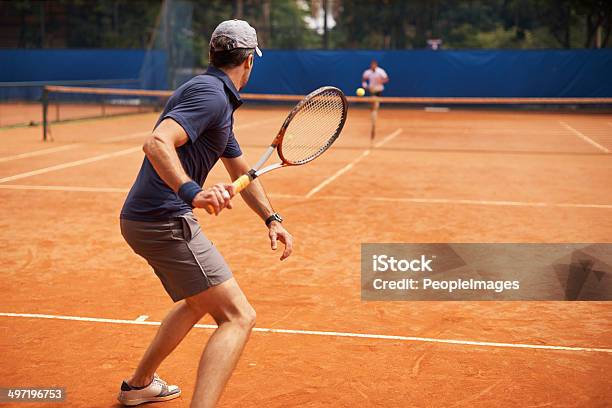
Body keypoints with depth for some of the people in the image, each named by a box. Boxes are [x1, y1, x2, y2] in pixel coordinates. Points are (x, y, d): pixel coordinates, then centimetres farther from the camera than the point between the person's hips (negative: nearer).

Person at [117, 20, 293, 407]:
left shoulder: (219, 102, 19)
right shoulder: (211, 94, -14)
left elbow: (243, 172, 26)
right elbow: (156, 143, -30)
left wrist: (272, 219, 19)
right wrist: (191, 192, -43)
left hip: (144, 219, 11)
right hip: (165, 221, -11)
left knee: (200, 301, 31)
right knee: (239, 317, -12)